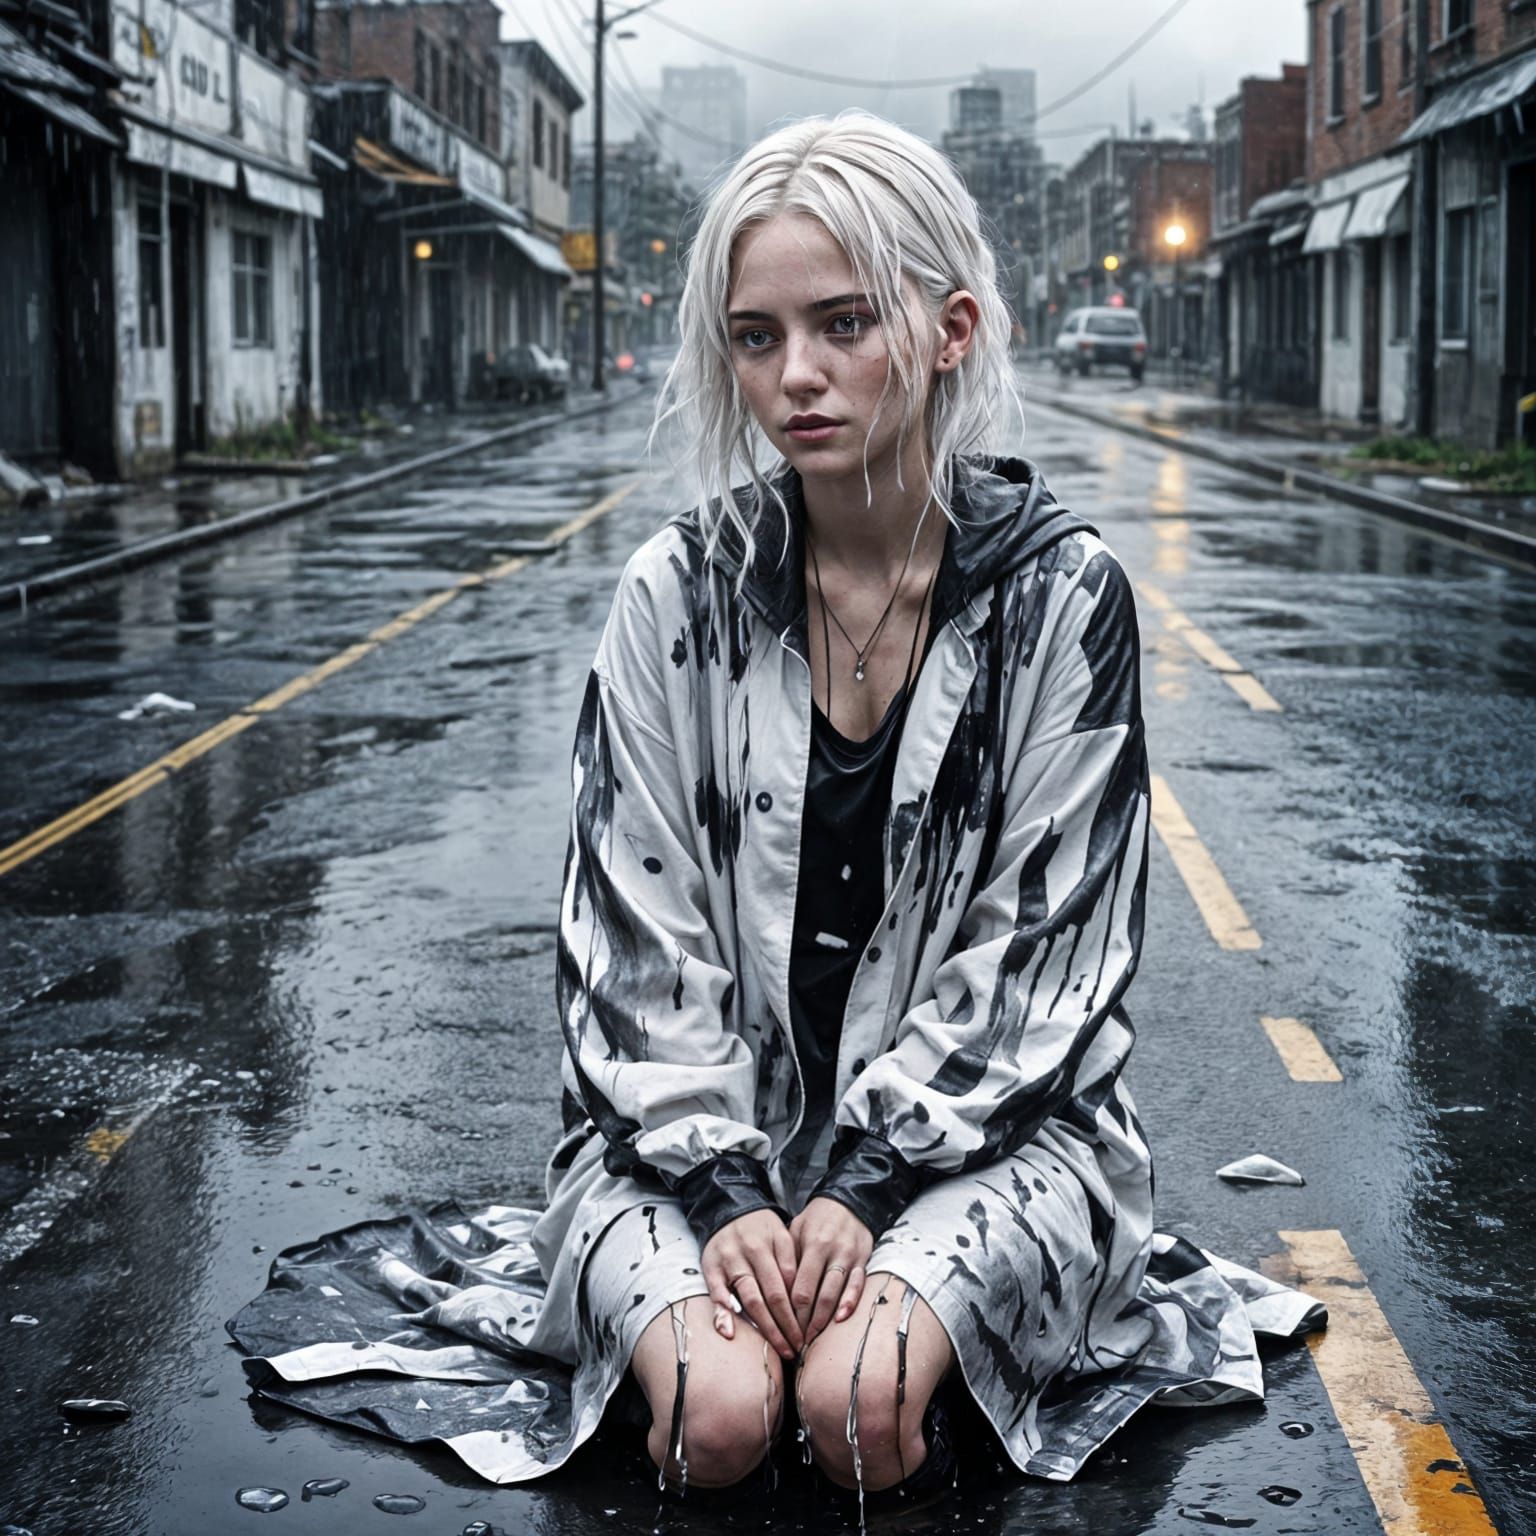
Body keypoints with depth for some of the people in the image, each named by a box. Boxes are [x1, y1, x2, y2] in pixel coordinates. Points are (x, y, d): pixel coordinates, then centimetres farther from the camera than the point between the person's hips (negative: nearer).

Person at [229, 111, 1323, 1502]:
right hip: (707, 1122, 1)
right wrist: (728, 1190, -14)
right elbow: (638, 933, -1)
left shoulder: (1061, 593, -5)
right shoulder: (678, 595, -2)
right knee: (722, 1414, -27)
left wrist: (860, 1190, -15)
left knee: (856, 1405, -27)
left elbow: (1040, 952, -6)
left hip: (986, 1123, 0)